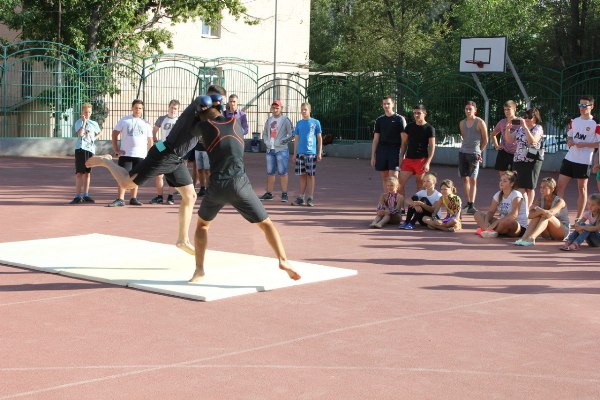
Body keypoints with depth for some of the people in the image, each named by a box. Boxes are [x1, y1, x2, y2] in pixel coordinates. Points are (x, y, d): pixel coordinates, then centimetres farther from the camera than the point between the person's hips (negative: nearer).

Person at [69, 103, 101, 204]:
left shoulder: (94, 123, 16)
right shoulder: (79, 122, 1)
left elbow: (98, 133, 34)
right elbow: (80, 133, -16)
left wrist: (94, 138, 15)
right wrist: (84, 121, -16)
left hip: (91, 149, 5)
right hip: (81, 149, -5)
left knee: (87, 173, 10)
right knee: (79, 173, -7)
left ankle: (85, 195, 15)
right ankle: (78, 196, -7)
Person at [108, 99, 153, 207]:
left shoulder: (146, 124, 9)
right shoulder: (124, 120, 4)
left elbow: (150, 140, 12)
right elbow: (115, 134, 7)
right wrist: (116, 150, -1)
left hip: (140, 155, 2)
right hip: (125, 154, -2)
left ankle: (133, 198, 18)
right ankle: (120, 199, -8)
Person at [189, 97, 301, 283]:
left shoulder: (204, 126, 9)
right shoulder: (235, 122, 16)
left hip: (216, 186, 0)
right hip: (239, 184, 0)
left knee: (202, 223, 24)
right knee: (266, 223, 9)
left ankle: (199, 269, 12)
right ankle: (283, 260, -14)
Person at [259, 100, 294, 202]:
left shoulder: (285, 120, -5)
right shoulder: (269, 120, 14)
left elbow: (292, 135, -7)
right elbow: (264, 133, 22)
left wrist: (281, 142, -14)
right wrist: (266, 142, 3)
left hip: (281, 150, -6)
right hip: (270, 150, 6)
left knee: (282, 172, -6)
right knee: (270, 172, 9)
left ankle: (284, 194, -3)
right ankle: (269, 193, 15)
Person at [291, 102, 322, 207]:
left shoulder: (315, 122, 1)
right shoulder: (299, 123, 10)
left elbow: (319, 138, 2)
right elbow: (296, 139, 15)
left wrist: (320, 153, -4)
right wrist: (294, 154, 12)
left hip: (311, 153, -3)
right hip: (300, 153, 3)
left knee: (310, 175, 0)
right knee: (302, 175, 6)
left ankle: (310, 198, 5)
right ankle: (301, 198, 11)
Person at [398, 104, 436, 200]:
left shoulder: (429, 129, -2)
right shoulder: (409, 126, 9)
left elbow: (432, 147, -5)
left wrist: (427, 163, -13)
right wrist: (401, 158, 6)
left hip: (422, 160, -4)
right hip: (408, 159, 4)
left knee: (420, 185, 2)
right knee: (400, 183, -4)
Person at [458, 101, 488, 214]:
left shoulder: (480, 122, -4)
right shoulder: (462, 123, 11)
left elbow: (485, 140, 1)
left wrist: (479, 151, 8)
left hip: (474, 154, -5)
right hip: (463, 153, 5)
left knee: (473, 180, -7)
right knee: (465, 179, 7)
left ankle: (472, 205, -8)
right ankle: (468, 203, 15)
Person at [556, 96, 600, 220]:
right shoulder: (574, 121, 10)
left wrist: (584, 144, -19)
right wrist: (569, 141, 0)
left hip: (584, 161, -5)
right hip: (569, 158, 5)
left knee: (582, 188, 5)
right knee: (560, 186, 3)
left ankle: (579, 218, 12)